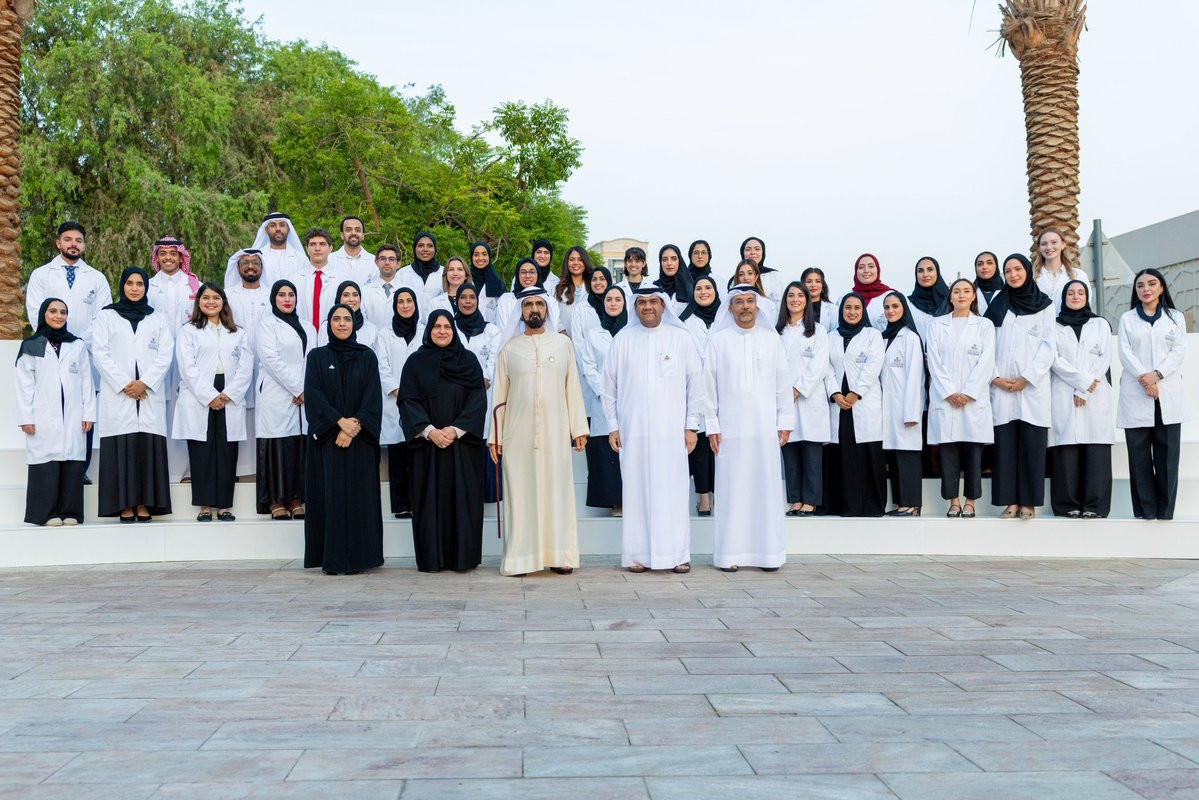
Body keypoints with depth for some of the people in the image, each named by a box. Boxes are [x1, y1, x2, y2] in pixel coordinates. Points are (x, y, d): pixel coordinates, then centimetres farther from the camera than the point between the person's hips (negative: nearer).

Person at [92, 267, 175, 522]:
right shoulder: (106, 316, 12)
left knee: (148, 445, -6)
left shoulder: (158, 320, 16)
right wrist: (124, 385, -8)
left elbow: (166, 355, 5)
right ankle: (125, 506, -5)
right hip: (117, 394, -1)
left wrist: (145, 382, -9)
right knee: (121, 447, -7)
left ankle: (144, 505, -3)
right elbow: (100, 353, 2)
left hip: (150, 393, 1)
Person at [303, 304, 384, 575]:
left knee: (359, 495, -1)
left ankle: (357, 557, 3)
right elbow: (313, 394, -3)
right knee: (331, 495, -2)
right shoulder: (317, 357, 7)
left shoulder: (367, 356, 7)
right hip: (327, 438, 0)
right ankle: (332, 559, 2)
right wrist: (340, 421, -16)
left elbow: (373, 395, -1)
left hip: (360, 439, 0)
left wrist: (355, 424, -15)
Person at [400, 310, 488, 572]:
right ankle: (431, 558, 4)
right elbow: (408, 400, -1)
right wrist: (430, 431, -14)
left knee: (463, 497, -1)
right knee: (430, 497, 0)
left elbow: (478, 399, -1)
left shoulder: (468, 360, 6)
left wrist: (456, 430, -12)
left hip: (463, 442, 0)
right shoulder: (416, 362, 6)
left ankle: (463, 556, 4)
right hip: (428, 442, 0)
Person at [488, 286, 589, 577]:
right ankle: (521, 557, 3)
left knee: (557, 490, 1)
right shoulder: (509, 349, 8)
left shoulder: (563, 344, 10)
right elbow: (499, 395, 8)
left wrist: (579, 428, 1)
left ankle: (559, 555, 6)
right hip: (518, 435, 0)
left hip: (555, 432, 0)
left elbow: (572, 387, 7)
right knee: (521, 493, -1)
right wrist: (494, 436, 3)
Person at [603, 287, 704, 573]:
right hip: (633, 430, 1)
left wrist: (692, 426, 2)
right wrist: (613, 426, 6)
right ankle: (639, 554, 7)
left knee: (673, 491, -2)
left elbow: (695, 382, 6)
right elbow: (609, 385, 11)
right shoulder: (622, 340, 8)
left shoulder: (681, 338, 5)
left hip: (671, 431, -1)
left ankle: (678, 555, 4)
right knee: (636, 492, 1)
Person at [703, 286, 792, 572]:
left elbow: (783, 384, 10)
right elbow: (709, 385, 3)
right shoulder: (718, 340, 4)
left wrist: (785, 422, 6)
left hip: (765, 427, 2)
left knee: (767, 489, 2)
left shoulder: (771, 339, 9)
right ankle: (730, 554, 4)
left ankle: (768, 552, 8)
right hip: (731, 428, -1)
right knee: (732, 490, -1)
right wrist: (712, 426, 0)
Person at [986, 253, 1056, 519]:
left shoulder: (1044, 304, 7)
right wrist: (995, 377, -6)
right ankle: (1010, 501, 3)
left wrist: (1027, 377, -10)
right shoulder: (997, 305, 12)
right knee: (1005, 443, -1)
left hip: (1033, 386, -2)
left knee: (1032, 444, -3)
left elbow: (1049, 345, 0)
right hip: (1001, 386, 2)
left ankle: (1029, 502, 0)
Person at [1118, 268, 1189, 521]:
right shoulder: (1127, 319, 12)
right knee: (1140, 455, -3)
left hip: (1169, 394, 0)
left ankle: (1165, 513, 0)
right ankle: (1145, 512, -1)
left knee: (1167, 455, -3)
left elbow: (1179, 351, 2)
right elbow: (1125, 352, 1)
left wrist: (1157, 375, -13)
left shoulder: (1176, 317, 13)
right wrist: (1143, 378, -15)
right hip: (1136, 395, 0)